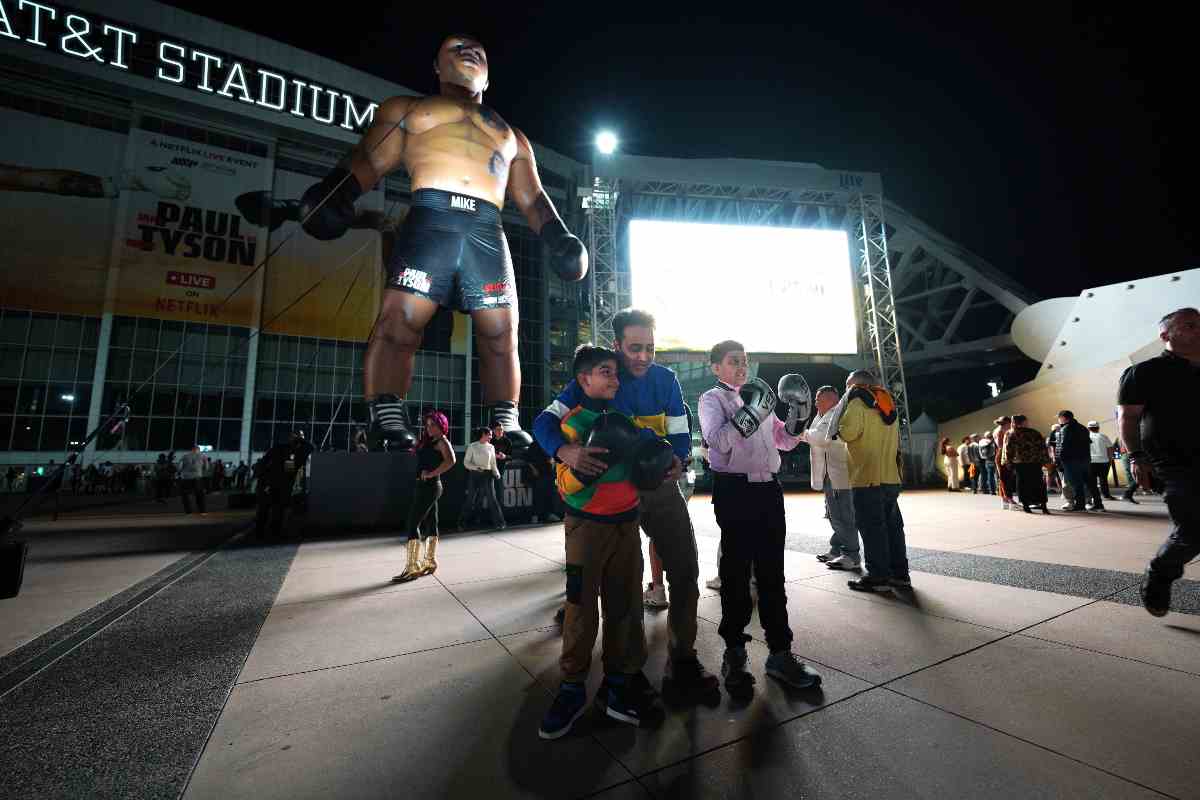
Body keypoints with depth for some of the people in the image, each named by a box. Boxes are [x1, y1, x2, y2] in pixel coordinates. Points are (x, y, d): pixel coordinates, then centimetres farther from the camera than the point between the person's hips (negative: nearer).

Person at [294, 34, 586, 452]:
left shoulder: (512, 135, 35)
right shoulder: (407, 107, 28)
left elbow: (531, 197, 26)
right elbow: (370, 160, 15)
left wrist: (555, 234, 7)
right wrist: (334, 190, -6)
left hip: (488, 232, 3)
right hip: (431, 219, -2)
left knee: (501, 334, -7)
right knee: (398, 322, -19)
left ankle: (507, 430, -3)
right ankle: (389, 428, -20)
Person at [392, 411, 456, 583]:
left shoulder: (442, 441, -11)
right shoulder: (429, 442, 17)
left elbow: (450, 460, -27)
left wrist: (432, 473, -22)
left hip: (430, 486, -9)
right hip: (424, 486, 9)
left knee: (413, 523, -11)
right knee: (430, 523, 13)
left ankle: (412, 567, -8)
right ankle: (430, 561, 22)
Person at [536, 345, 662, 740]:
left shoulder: (624, 416, 11)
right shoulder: (573, 421, -7)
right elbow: (566, 485, -12)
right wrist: (582, 463, -28)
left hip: (627, 525, 5)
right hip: (588, 526, -5)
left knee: (625, 606, 9)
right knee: (581, 607, -1)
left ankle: (618, 684, 24)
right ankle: (572, 689, 17)